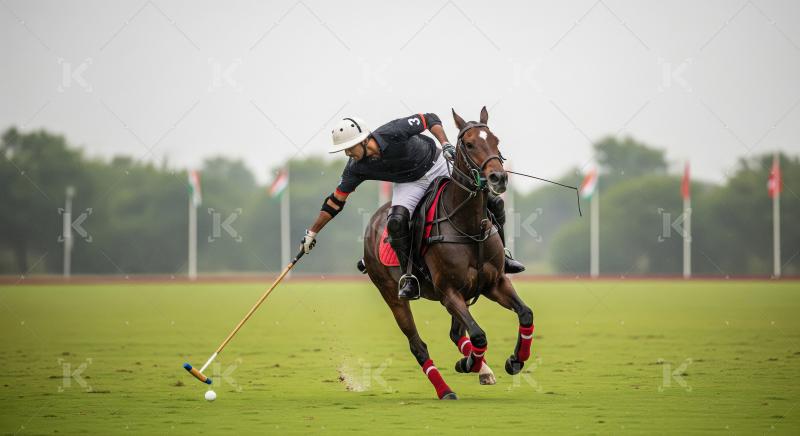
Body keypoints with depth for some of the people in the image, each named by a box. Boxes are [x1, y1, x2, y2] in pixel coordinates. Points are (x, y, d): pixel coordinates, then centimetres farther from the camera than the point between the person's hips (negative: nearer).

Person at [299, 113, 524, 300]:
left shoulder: (392, 133, -32)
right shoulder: (356, 169, -19)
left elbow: (430, 120, -17)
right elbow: (336, 201, -8)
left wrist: (445, 144, -31)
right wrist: (311, 233, -6)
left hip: (439, 166, -1)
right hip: (408, 184, 1)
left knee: (491, 202, -7)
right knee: (396, 222, -30)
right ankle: (409, 277, -18)